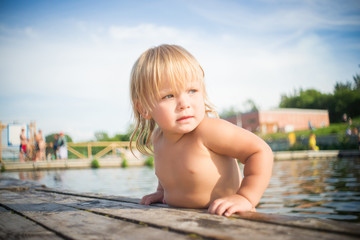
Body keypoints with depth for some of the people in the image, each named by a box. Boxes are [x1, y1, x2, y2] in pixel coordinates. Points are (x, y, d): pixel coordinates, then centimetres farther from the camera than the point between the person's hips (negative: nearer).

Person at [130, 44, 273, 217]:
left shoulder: (210, 130, -24)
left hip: (226, 218, -6)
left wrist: (246, 197, -28)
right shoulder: (157, 138, 1)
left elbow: (260, 151, -22)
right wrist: (162, 190, 15)